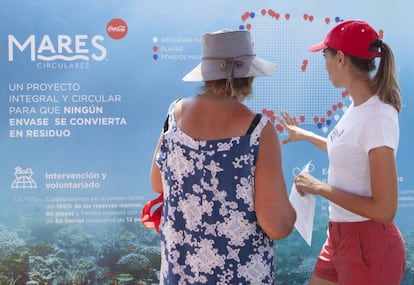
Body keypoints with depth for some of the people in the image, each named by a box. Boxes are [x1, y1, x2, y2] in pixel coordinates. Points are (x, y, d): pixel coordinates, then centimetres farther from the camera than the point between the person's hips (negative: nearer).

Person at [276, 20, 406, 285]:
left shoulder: (377, 116, -24)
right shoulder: (358, 106, 3)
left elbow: (385, 210, -24)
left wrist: (320, 188, -19)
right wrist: (304, 135, 31)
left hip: (369, 244, -8)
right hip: (341, 236, 8)